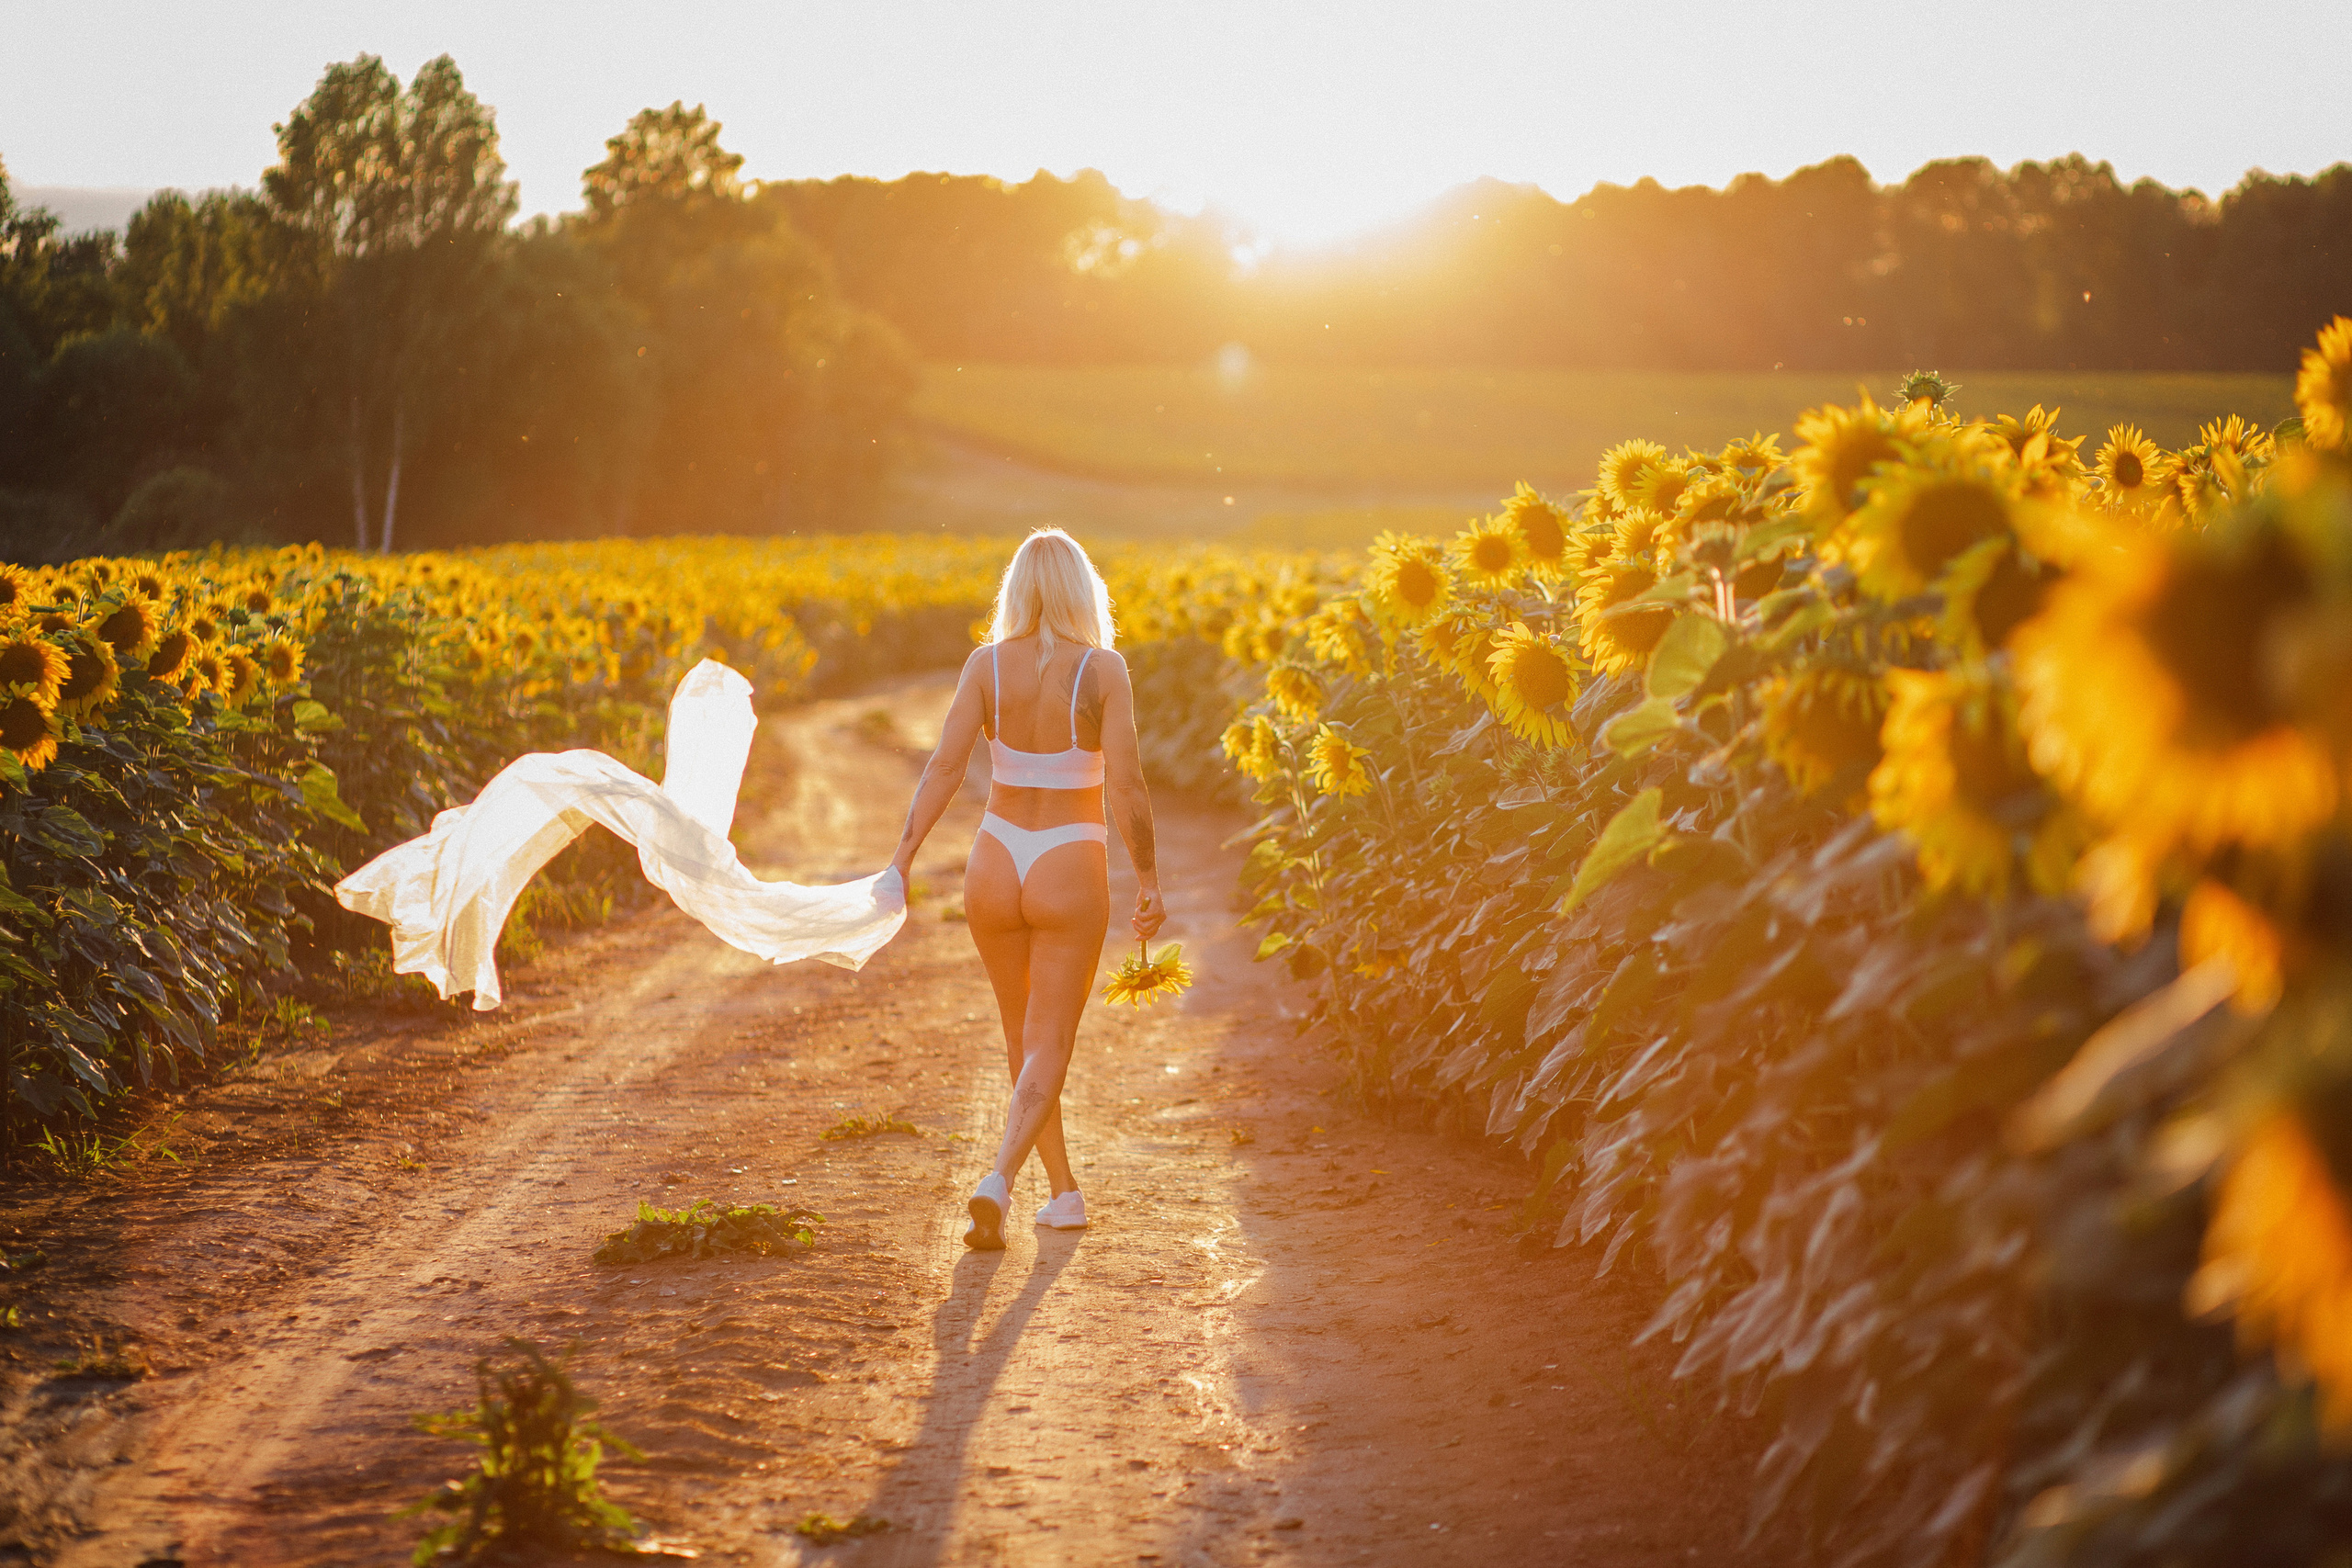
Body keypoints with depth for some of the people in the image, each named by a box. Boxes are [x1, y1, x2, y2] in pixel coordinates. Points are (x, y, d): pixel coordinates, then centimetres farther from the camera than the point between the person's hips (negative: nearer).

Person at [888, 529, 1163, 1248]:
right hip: (1070, 873, -3)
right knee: (1047, 1052, 2)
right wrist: (1150, 883, -3)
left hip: (996, 866, 3)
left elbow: (944, 765, -11)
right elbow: (1126, 786, -13)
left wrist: (903, 859, -10)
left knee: (1023, 1037, 21)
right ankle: (997, 1183, -21)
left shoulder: (985, 663, -4)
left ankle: (1065, 1190, 31)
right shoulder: (1103, 668, -10)